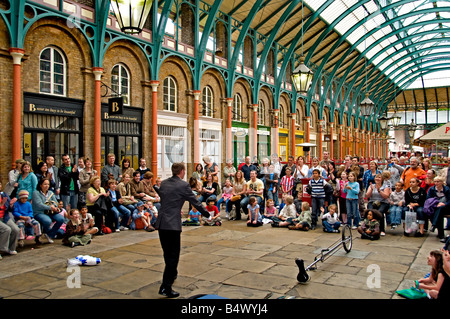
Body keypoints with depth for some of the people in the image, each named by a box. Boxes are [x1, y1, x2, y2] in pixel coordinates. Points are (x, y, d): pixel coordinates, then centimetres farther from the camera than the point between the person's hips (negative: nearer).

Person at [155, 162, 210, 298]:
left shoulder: (163, 183, 9)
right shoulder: (183, 185, -9)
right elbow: (195, 202, -2)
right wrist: (206, 214, 14)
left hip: (161, 223, 7)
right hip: (173, 224, -7)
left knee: (167, 252, 21)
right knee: (173, 255, 1)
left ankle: (172, 274, 44)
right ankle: (166, 287, 1)